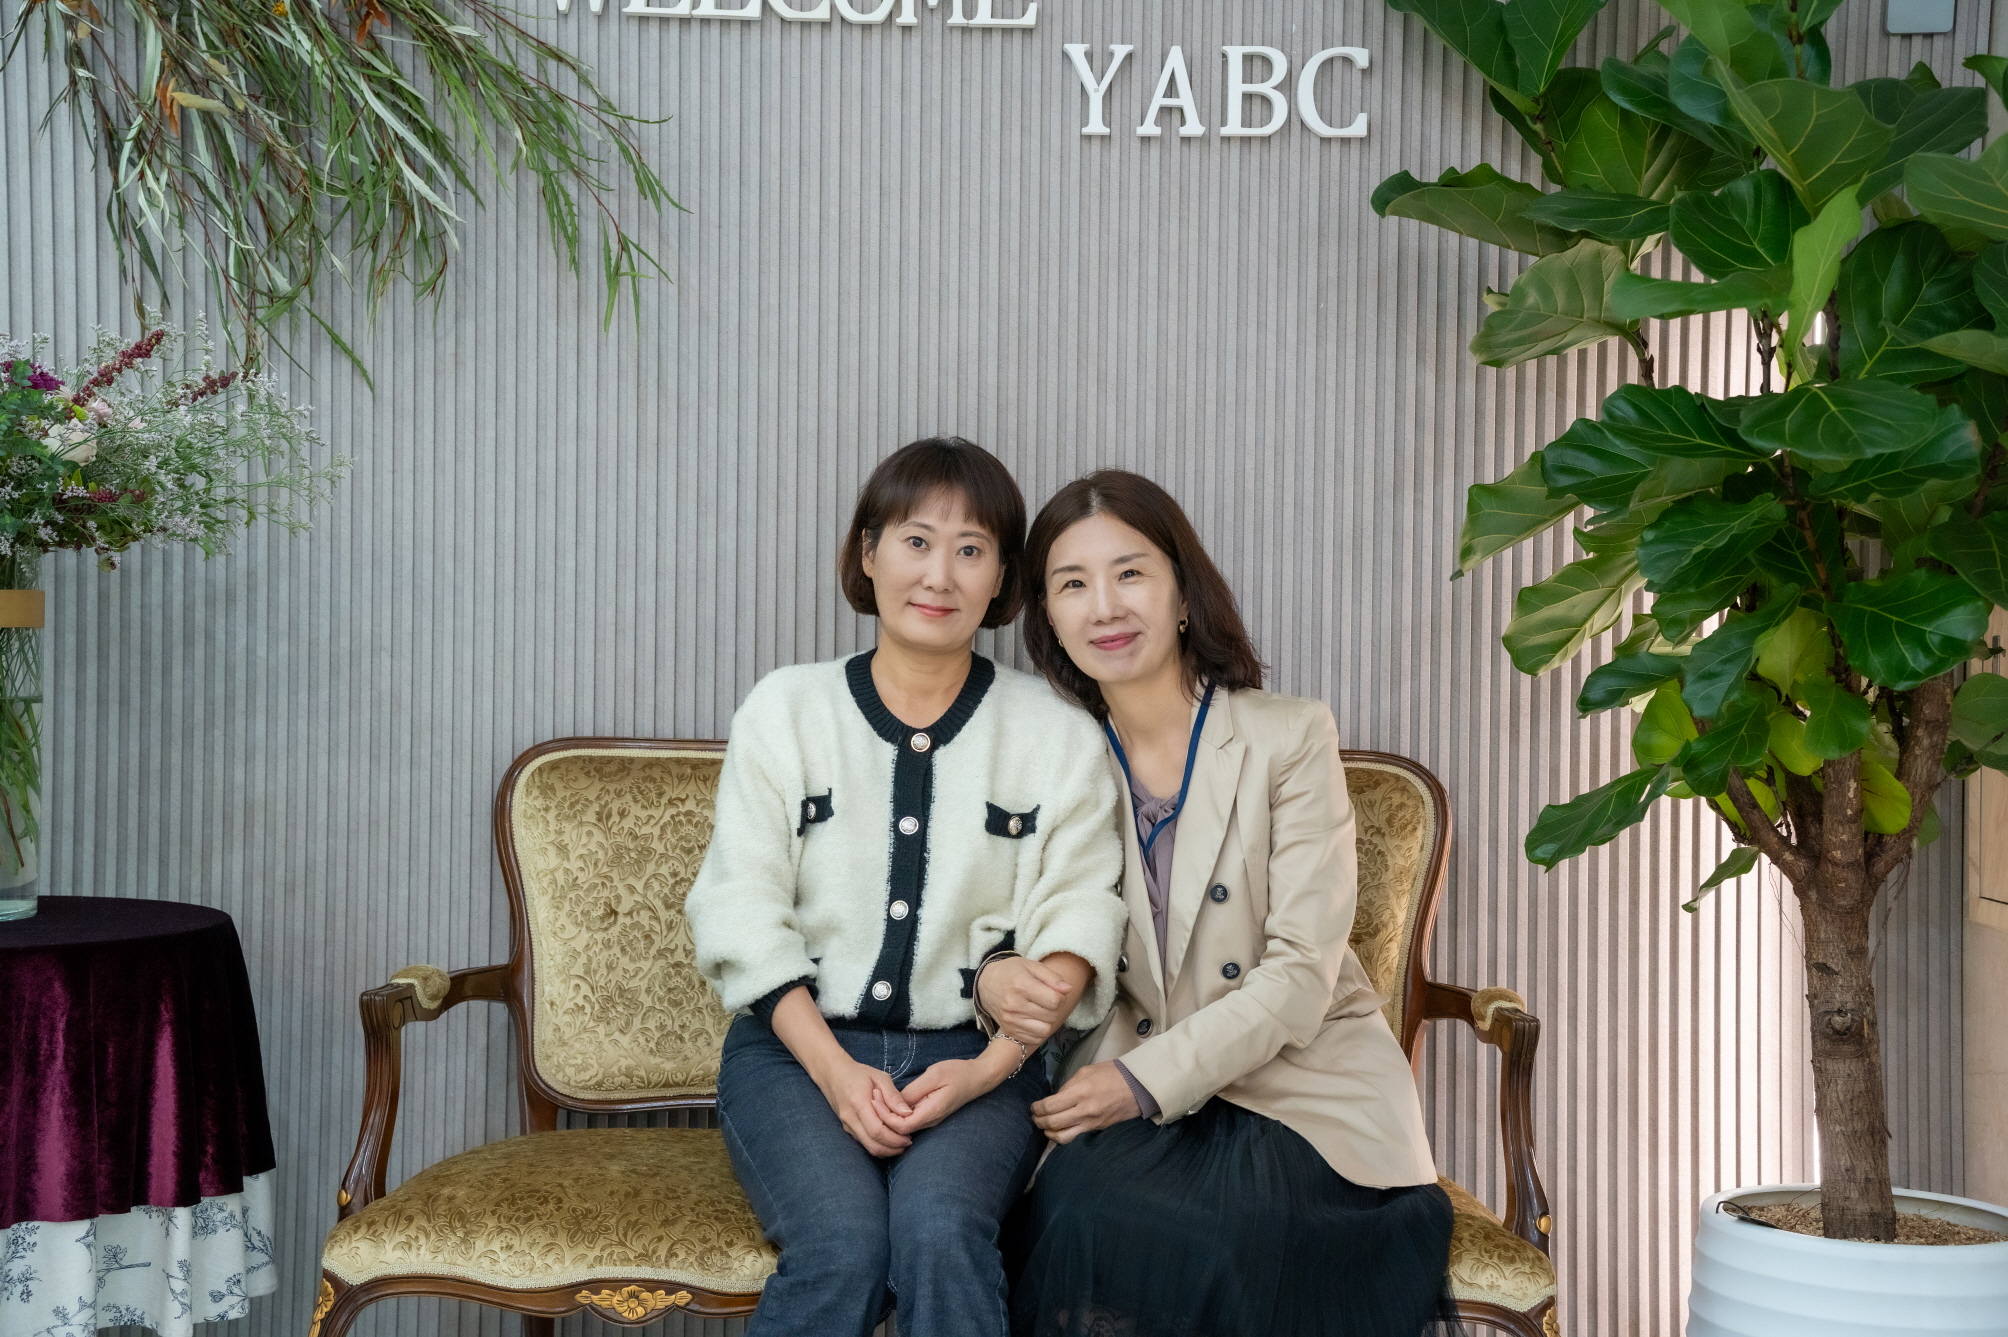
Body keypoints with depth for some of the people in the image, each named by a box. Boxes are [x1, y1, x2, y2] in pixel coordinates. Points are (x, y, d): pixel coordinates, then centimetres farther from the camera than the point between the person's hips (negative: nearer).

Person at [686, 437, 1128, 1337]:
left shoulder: (1055, 737, 7)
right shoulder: (785, 710, 7)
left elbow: (1075, 923, 2)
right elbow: (743, 913, 1)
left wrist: (992, 1065, -14)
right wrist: (835, 1071, -12)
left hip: (974, 1056, 0)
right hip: (798, 1044, 0)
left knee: (941, 1231, -31)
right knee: (844, 1245, -29)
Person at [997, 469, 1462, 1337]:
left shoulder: (1291, 739, -5)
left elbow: (1300, 975, -11)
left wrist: (1148, 1081, -21)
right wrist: (998, 981, -16)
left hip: (1302, 1088, -2)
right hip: (1133, 1096, 3)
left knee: (1207, 1233, -33)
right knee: (1077, 1216, -31)